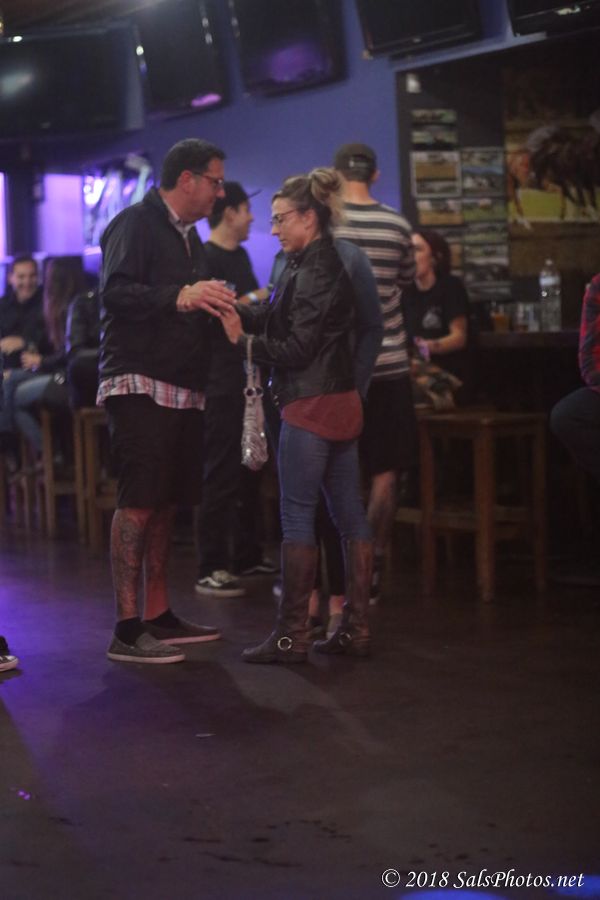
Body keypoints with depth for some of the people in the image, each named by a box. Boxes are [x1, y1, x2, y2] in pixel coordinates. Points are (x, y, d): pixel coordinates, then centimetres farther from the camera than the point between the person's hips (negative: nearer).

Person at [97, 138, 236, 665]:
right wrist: (181, 297, -27)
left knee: (165, 503, 11)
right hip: (140, 387, -9)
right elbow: (115, 293, -19)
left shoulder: (189, 236, 22)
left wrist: (222, 307, 10)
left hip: (182, 391, 9)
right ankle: (127, 631, -10)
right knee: (138, 503, -11)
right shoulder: (135, 224, -6)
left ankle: (159, 616, 18)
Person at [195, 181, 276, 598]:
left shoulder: (240, 256, 17)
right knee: (222, 475, -9)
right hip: (220, 380, -10)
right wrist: (252, 299, -16)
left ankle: (248, 555, 26)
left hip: (245, 375, 10)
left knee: (249, 470, 15)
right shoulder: (206, 259, -12)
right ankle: (210, 570, -6)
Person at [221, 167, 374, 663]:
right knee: (350, 515, 8)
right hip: (341, 400, 10)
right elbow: (276, 317, 14)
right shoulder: (325, 264, 16)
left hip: (311, 407, -10)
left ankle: (291, 636, -2)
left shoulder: (314, 272, -15)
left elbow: (297, 348, -17)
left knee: (298, 517, -5)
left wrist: (244, 340, -9)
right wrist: (234, 310, 2)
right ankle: (356, 628, 13)